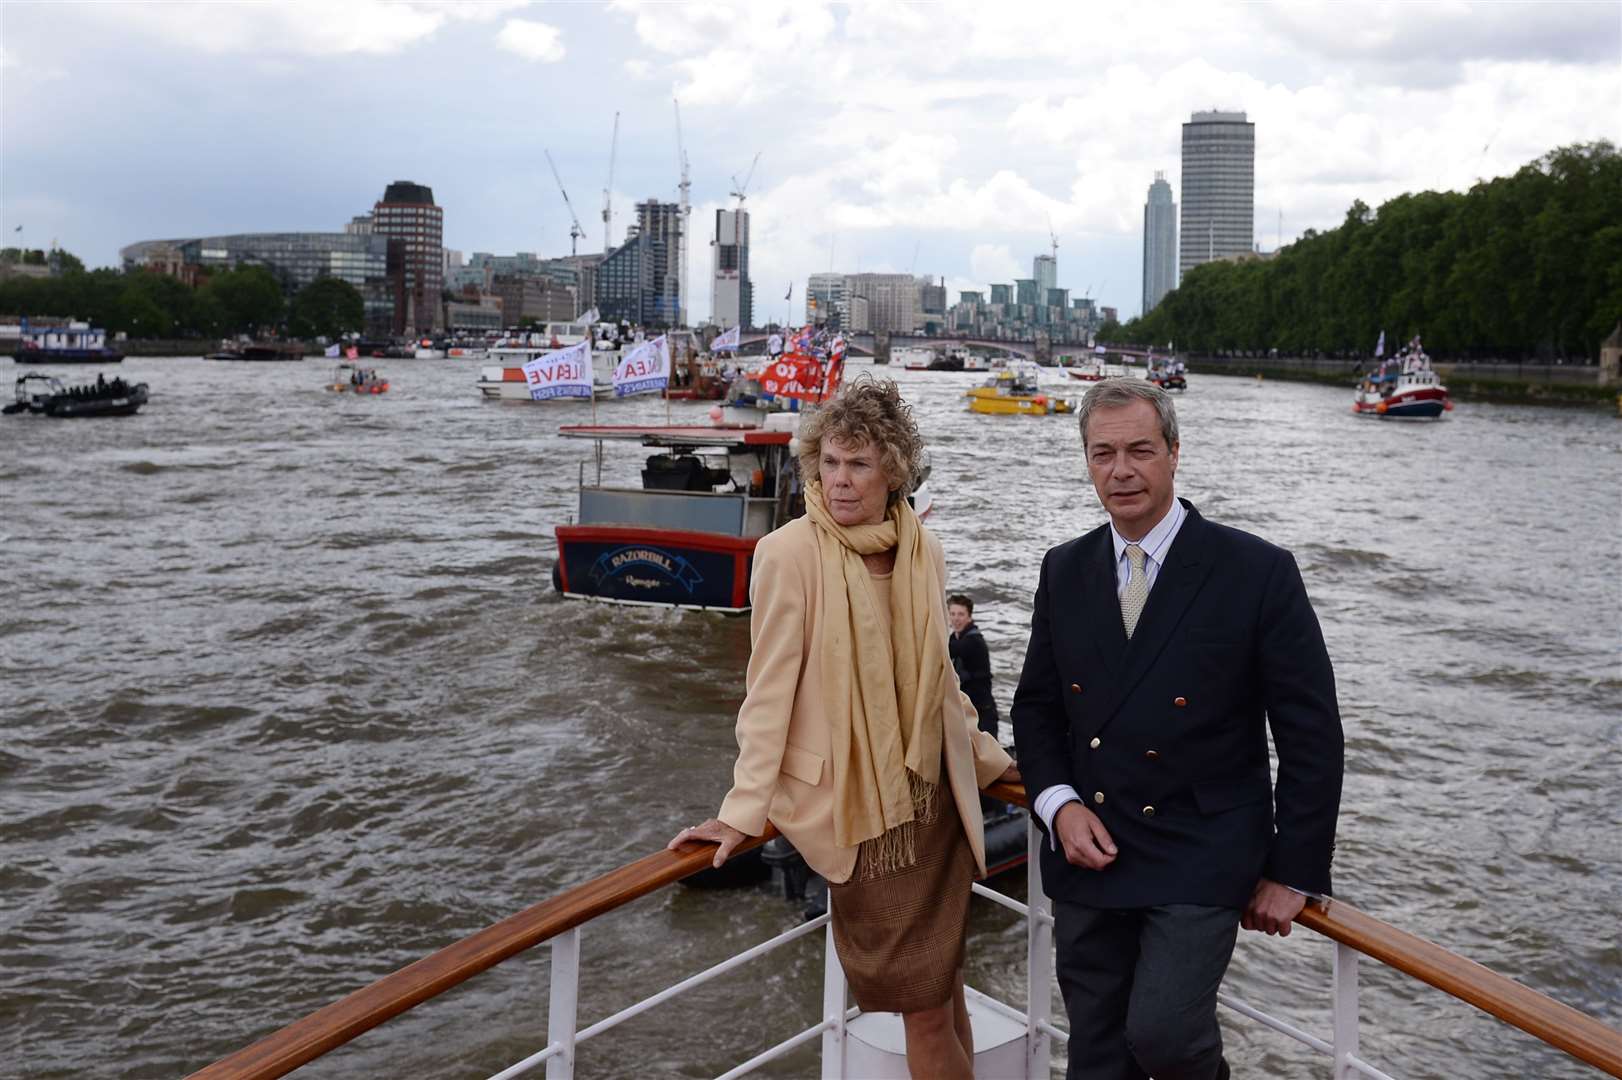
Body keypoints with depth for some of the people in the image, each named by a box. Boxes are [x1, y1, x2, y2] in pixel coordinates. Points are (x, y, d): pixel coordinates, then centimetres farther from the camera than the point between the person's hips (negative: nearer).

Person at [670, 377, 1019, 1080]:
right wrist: (743, 811, -15)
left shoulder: (924, 552, 2)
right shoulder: (790, 553, -13)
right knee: (924, 1005, 3)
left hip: (934, 797, 5)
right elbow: (770, 689, -12)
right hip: (858, 806, -4)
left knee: (945, 989, 12)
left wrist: (988, 758, 20)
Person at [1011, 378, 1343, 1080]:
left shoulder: (1258, 572, -9)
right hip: (1088, 861, 4)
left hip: (1202, 863, -4)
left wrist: (1293, 872, -6)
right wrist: (1058, 804, -5)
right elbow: (1036, 706, 12)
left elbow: (1311, 734, -6)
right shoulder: (1064, 571, 4)